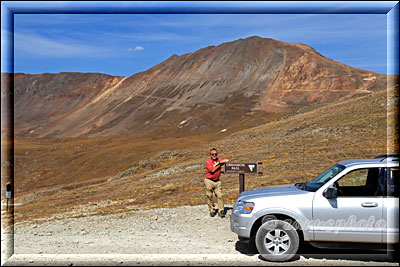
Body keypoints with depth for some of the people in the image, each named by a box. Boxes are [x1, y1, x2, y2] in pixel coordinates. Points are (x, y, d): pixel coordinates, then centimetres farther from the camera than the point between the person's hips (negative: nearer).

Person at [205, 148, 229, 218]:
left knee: (219, 196, -5)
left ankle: (221, 211, -2)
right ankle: (212, 211, 15)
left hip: (217, 181, 3)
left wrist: (218, 162, -13)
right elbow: (212, 170, -18)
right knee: (209, 197, 2)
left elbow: (227, 160, -7)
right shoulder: (208, 162, -6)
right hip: (209, 181, -3)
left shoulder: (219, 160, 7)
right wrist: (220, 164, -9)